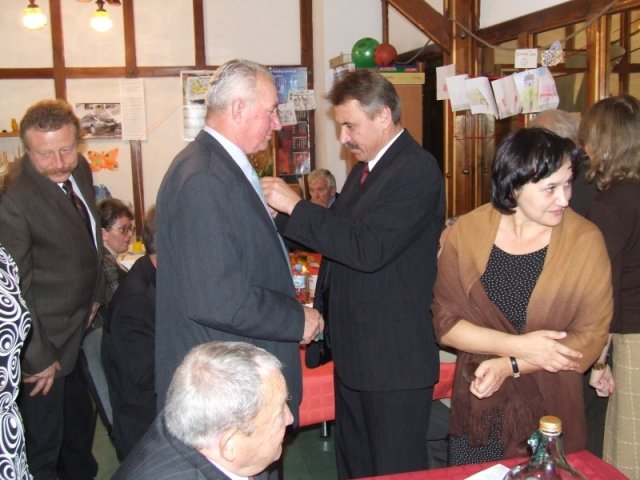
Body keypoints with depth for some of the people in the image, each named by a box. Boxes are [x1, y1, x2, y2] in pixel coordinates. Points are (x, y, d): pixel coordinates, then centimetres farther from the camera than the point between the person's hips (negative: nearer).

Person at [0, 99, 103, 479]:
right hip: (46, 341, -8)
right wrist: (38, 357, -15)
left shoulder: (80, 171, -1)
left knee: (81, 427, 26)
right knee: (42, 449, 7)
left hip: (80, 332, 8)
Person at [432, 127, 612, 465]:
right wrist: (518, 345, -20)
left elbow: (591, 337, -10)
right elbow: (446, 322, -7)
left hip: (552, 412, -1)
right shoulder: (466, 232, -9)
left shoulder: (585, 240, -11)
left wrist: (509, 366, -19)